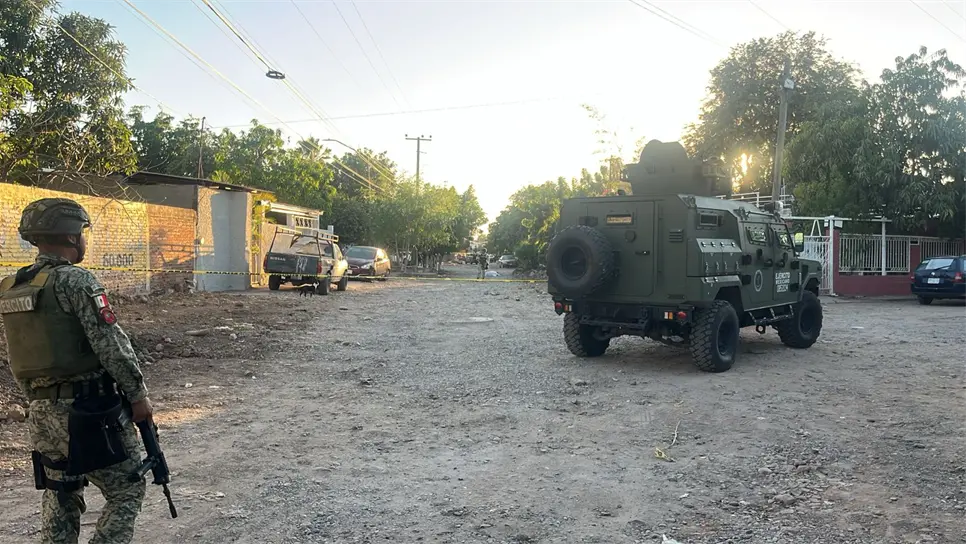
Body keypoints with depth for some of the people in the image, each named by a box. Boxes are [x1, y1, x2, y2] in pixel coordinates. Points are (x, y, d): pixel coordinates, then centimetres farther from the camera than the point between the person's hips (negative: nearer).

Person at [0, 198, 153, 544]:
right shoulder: (74, 280, -15)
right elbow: (111, 344, -18)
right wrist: (137, 394, -9)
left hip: (42, 412, 8)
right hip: (88, 410, -8)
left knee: (59, 498, 18)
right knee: (126, 491, 5)